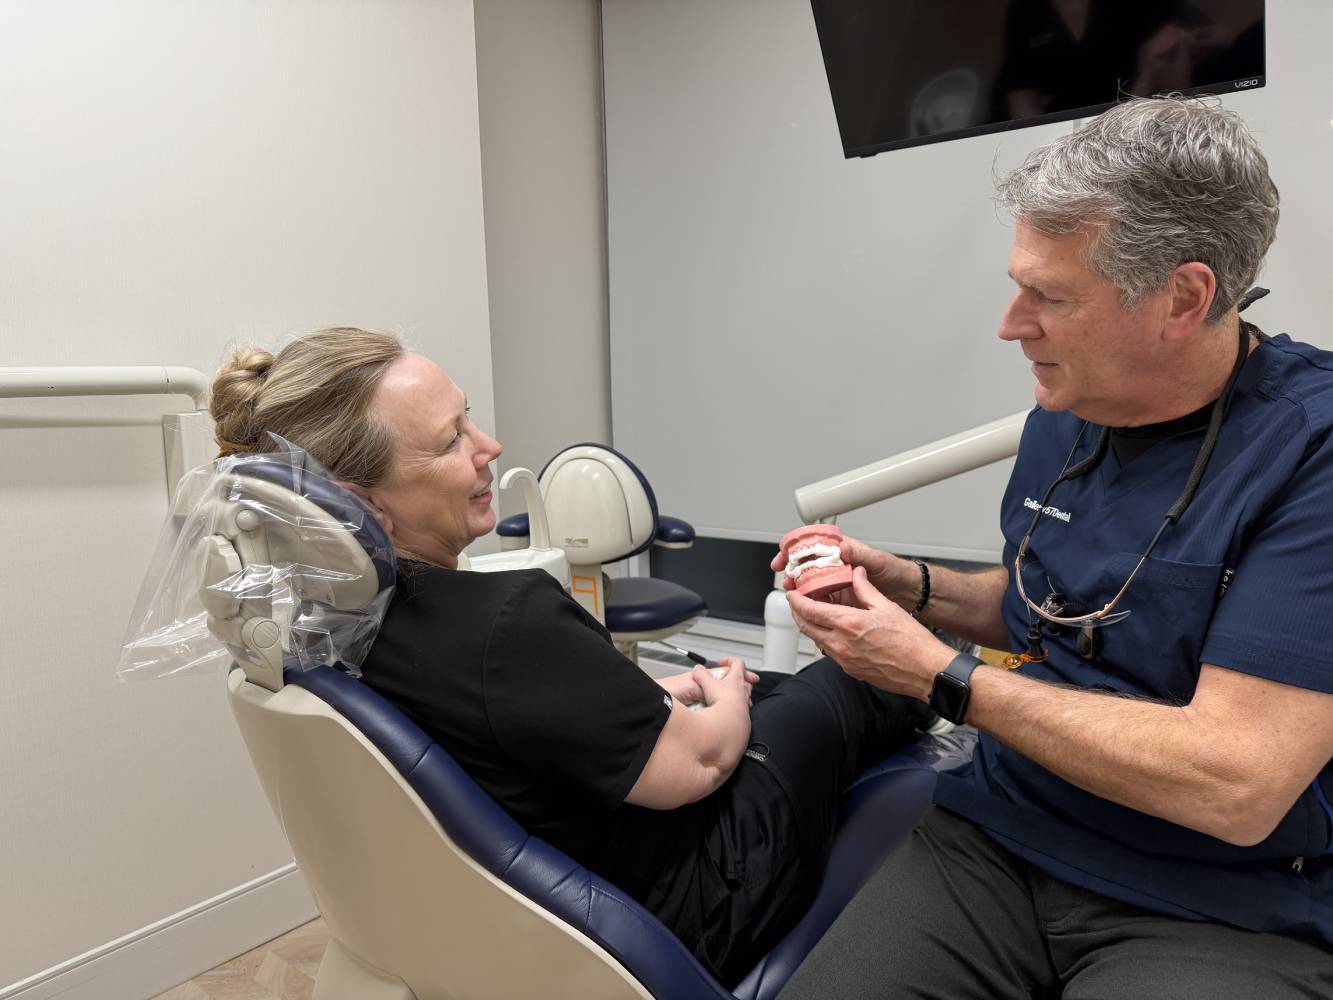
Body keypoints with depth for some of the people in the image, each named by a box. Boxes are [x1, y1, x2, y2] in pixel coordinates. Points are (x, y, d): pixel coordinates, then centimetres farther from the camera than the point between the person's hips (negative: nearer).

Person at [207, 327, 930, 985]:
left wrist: (662, 694, 8)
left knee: (791, 688, 25)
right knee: (857, 678, 13)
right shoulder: (505, 621, -39)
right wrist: (726, 700, -3)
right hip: (691, 908, -7)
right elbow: (697, 762, -26)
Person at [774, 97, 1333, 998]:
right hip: (998, 845, 5)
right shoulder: (1062, 417, 3)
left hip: (1226, 913, -4)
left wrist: (939, 675, -17)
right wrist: (906, 585, 0)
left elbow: (1235, 786, -23)